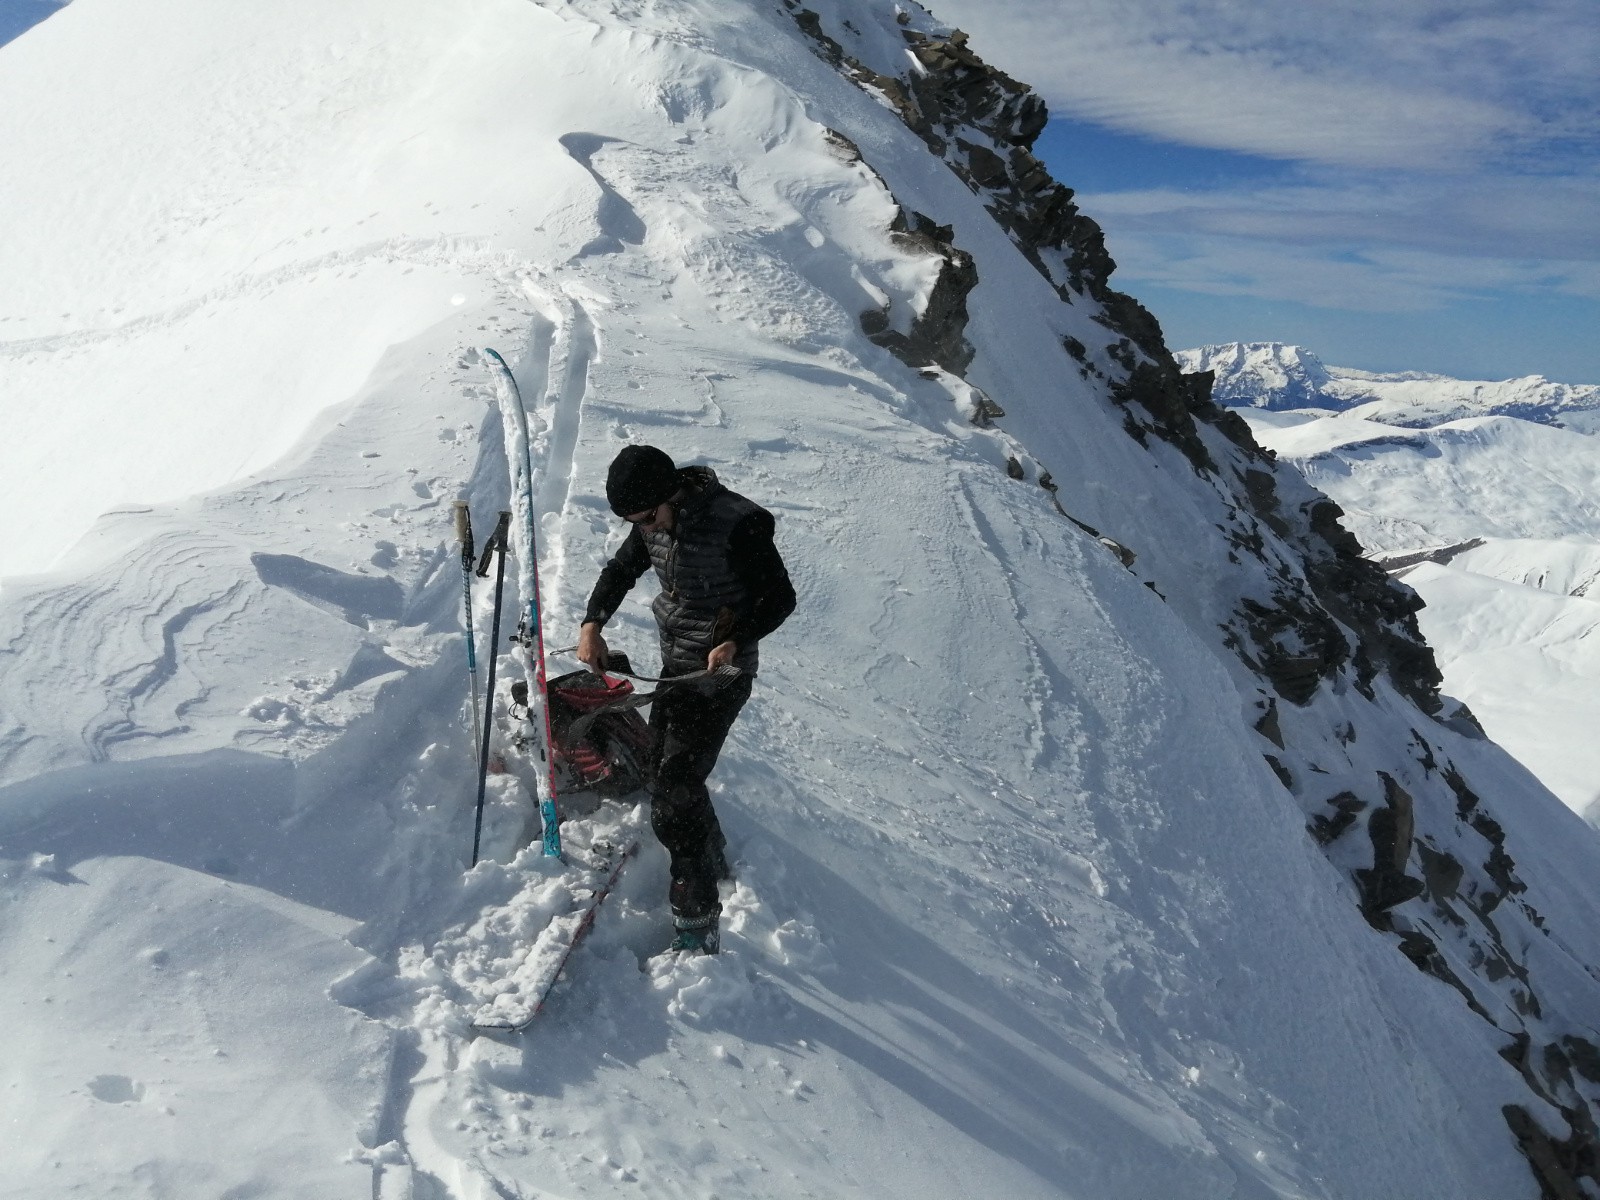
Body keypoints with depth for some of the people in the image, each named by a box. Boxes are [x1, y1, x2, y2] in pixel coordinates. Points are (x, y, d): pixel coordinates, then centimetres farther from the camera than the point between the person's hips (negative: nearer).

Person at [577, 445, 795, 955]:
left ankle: (698, 926, -3)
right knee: (663, 768, 21)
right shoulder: (653, 519, -3)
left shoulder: (738, 523, -25)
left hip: (722, 671, -8)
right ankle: (713, 859, 45)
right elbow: (621, 569, 12)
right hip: (676, 665, 8)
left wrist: (736, 642, -31)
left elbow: (780, 597, -17)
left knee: (673, 796, -12)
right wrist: (592, 622, -5)